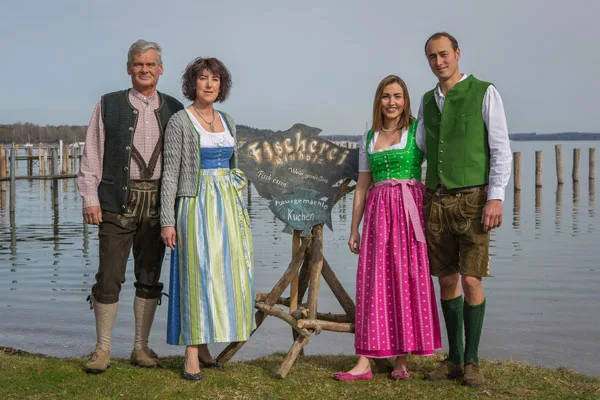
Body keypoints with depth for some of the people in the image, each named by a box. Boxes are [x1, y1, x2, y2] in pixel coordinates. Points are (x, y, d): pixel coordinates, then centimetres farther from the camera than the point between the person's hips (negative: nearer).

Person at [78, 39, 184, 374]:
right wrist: (90, 198, -5)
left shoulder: (174, 109, 12)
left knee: (150, 278, 7)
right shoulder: (109, 106, 6)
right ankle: (103, 349, 8)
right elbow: (92, 155, 3)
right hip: (117, 202, -2)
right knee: (109, 277, -2)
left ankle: (142, 347, 17)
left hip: (158, 203, 2)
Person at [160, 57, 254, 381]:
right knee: (197, 274, -9)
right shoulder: (179, 122, -4)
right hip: (196, 205, -6)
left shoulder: (227, 121, 14)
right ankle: (191, 355, -4)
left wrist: (238, 210, 16)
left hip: (227, 205, 6)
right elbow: (170, 172, -7)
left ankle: (204, 345, 17)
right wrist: (167, 220, -13)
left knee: (225, 275, 6)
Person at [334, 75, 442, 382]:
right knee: (373, 283, 1)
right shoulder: (369, 138, 13)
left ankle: (402, 358, 7)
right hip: (377, 212, 3)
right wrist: (354, 228, 11)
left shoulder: (418, 130, 2)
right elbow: (362, 186, 14)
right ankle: (365, 360, 1)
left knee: (409, 279, -1)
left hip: (410, 209, -3)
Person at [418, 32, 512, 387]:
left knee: (471, 282, -8)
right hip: (437, 201, 5)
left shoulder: (484, 93, -3)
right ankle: (454, 359, 17)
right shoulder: (428, 101, 13)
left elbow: (501, 150, -8)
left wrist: (496, 198, -17)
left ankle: (471, 361, 7)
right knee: (447, 281, 7)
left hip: (473, 200, -5)